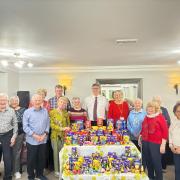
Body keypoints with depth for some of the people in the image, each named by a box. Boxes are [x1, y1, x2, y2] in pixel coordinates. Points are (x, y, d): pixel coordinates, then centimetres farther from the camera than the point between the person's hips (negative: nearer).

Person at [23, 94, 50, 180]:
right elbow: (25, 127, -9)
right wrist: (34, 135, -15)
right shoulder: (27, 112, -6)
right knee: (31, 159, 9)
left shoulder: (45, 111, 4)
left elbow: (47, 124, 6)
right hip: (32, 140, -3)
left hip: (43, 140, 3)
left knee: (42, 158, 15)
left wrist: (45, 134, -7)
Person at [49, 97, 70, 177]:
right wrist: (61, 128, -19)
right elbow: (52, 125, -10)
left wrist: (67, 129, -9)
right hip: (55, 136, -3)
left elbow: (68, 123, 11)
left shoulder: (66, 112, 8)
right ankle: (57, 170, 19)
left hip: (64, 136, 3)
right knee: (56, 153, 5)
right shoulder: (52, 112, -3)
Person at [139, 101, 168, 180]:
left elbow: (165, 131, -10)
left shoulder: (160, 117, -6)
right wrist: (140, 138, 22)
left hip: (156, 143, -6)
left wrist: (163, 144, -14)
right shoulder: (146, 117, 12)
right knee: (148, 161, 13)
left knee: (156, 162, -1)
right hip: (145, 142, 6)